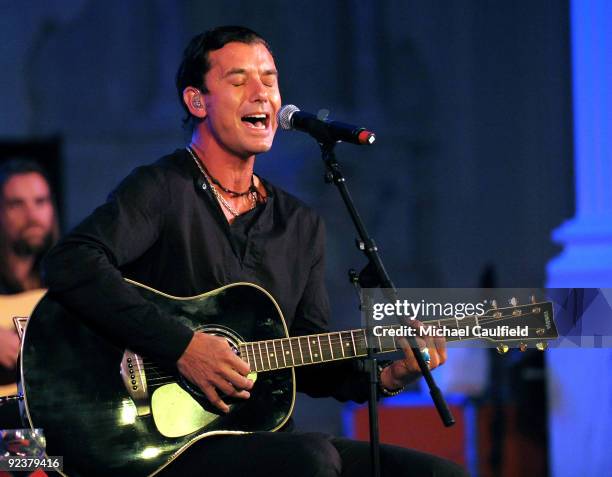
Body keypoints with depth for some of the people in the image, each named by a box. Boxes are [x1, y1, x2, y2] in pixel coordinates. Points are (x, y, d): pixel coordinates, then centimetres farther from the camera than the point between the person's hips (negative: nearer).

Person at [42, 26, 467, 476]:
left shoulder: (302, 226, 16)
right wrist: (183, 346, -26)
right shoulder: (161, 190, -5)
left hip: (265, 440, 7)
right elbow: (70, 263, -23)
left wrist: (382, 376, -3)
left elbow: (309, 364, 17)